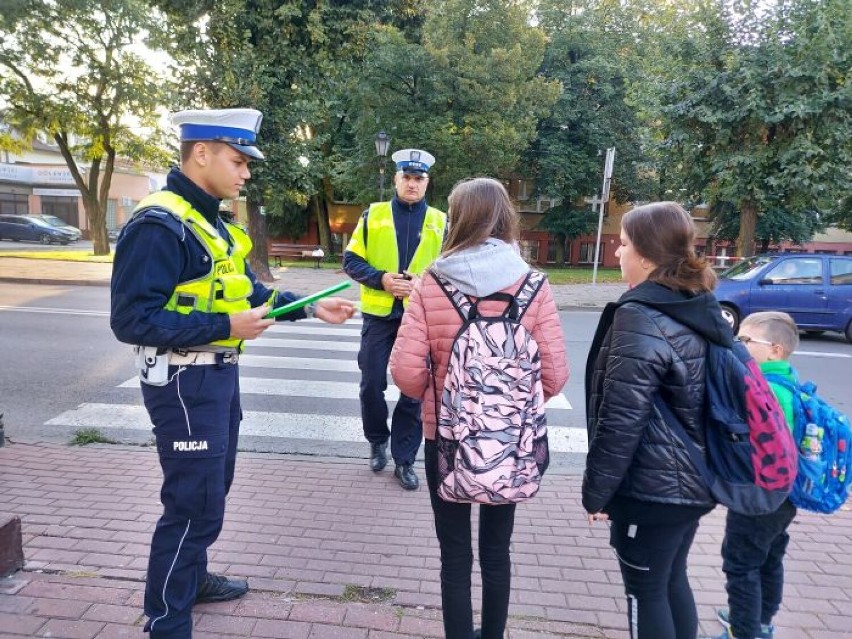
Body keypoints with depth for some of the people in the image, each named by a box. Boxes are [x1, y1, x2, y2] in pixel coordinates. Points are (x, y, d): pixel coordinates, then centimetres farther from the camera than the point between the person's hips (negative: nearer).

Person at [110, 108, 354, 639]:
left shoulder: (215, 223, 10)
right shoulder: (159, 225, -19)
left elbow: (248, 292, 13)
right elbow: (132, 319, -23)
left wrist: (312, 307, 4)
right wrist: (225, 327, -24)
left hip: (220, 375, 10)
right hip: (185, 383, -10)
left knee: (211, 490, 22)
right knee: (195, 505, 0)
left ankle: (192, 578, 43)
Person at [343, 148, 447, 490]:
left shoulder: (440, 222, 5)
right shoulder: (373, 214, 4)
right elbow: (351, 260, 1)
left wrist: (424, 282, -15)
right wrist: (381, 279, -16)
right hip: (378, 315, 0)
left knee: (415, 390, 5)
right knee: (372, 384, 7)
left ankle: (404, 459, 20)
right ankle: (377, 440, 33)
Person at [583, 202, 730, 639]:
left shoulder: (640, 317, -22)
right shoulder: (699, 307, 5)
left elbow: (620, 421, -22)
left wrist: (596, 491, -11)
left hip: (651, 487, -8)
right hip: (690, 479, 8)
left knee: (645, 592, 11)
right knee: (672, 581, 23)